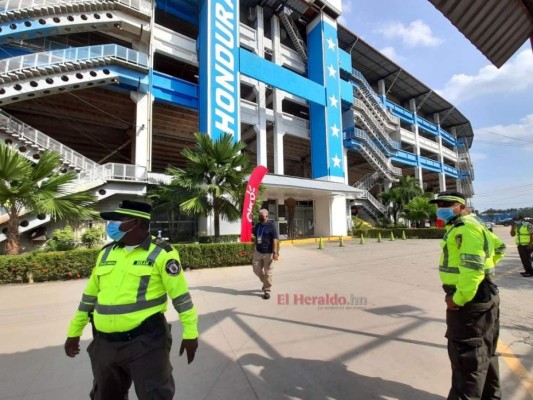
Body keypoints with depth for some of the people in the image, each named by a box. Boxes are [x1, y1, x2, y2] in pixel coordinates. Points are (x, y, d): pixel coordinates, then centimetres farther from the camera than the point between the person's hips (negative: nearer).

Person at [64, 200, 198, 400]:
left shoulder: (160, 254, -14)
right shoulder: (106, 253, 6)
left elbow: (181, 296, -13)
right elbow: (90, 295, 16)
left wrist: (190, 333, -12)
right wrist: (74, 332, 20)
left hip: (146, 341, -6)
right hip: (105, 344, 7)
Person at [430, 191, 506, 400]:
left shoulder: (466, 227, -19)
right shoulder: (461, 226, 14)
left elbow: (473, 267, -28)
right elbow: (498, 247, 28)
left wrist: (458, 299, -23)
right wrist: (487, 266, 21)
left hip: (470, 299, -11)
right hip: (481, 296, 11)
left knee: (466, 355, -1)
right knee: (483, 352, 23)